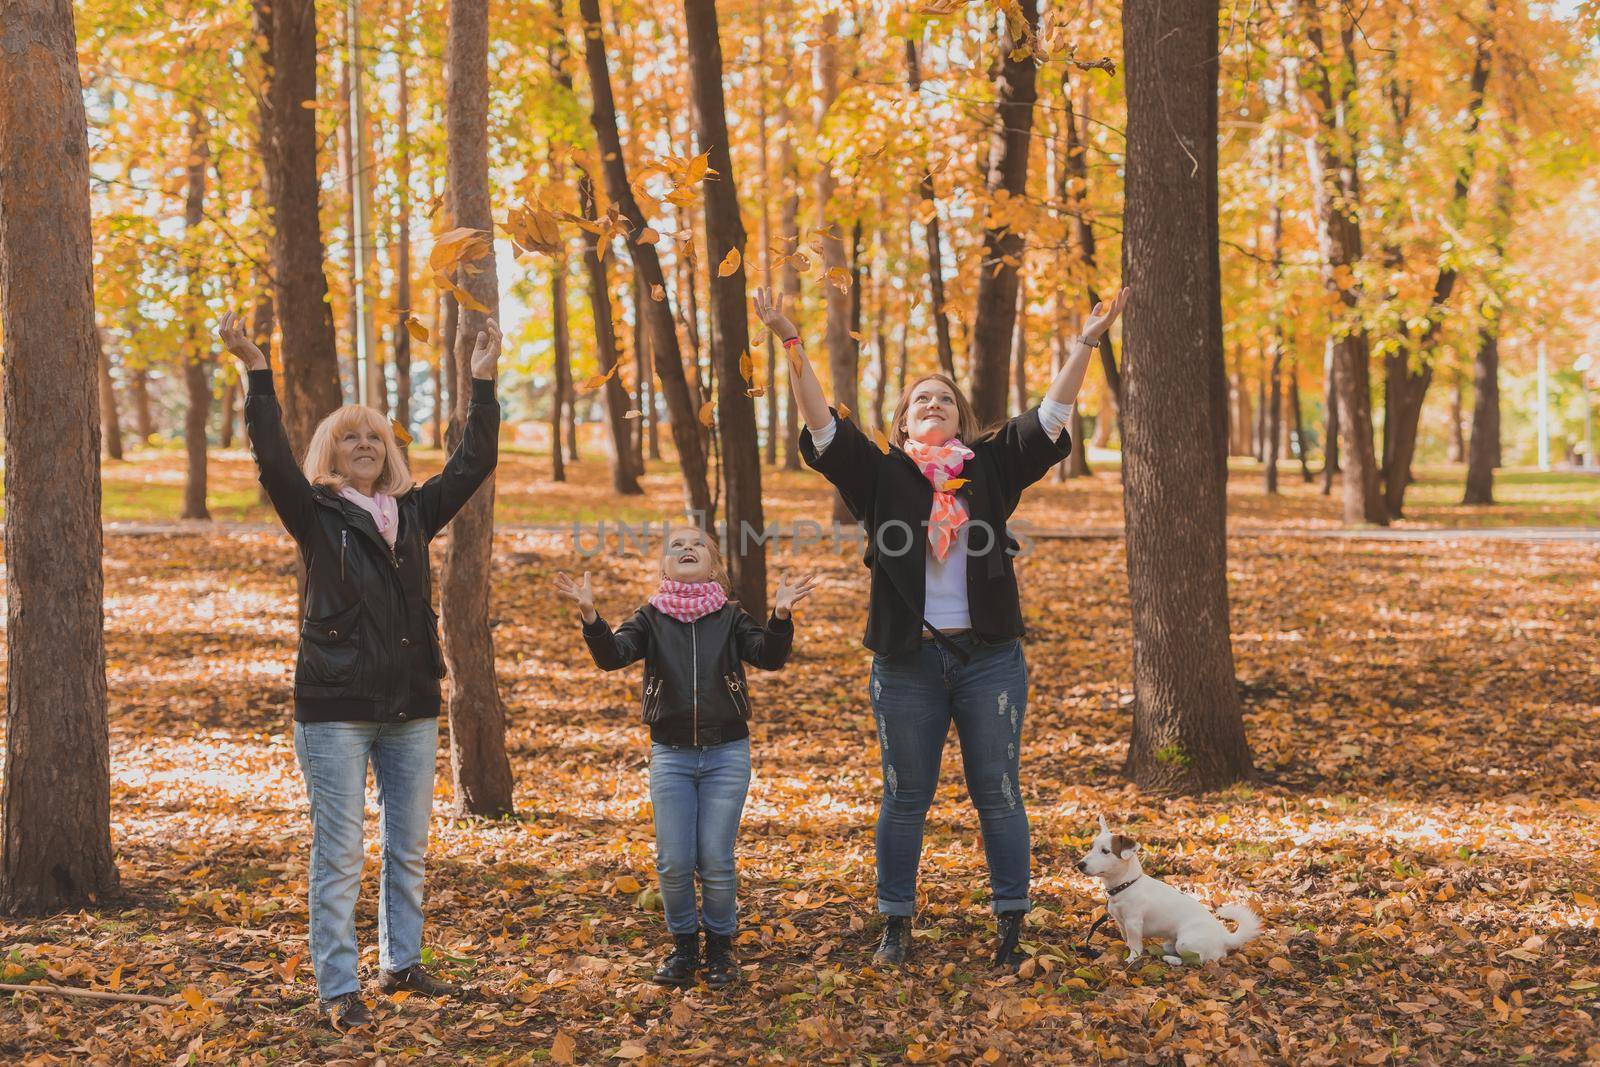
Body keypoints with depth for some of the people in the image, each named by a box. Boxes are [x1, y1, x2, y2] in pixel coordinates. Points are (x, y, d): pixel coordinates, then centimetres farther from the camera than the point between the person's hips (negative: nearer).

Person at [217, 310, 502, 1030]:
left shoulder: (413, 513, 10)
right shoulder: (315, 514, -1)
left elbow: (474, 463, 10)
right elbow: (272, 458, -16)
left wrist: (483, 382, 8)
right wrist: (256, 372, -23)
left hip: (412, 707, 5)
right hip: (335, 708, -5)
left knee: (409, 847, 14)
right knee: (339, 853, -2)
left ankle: (400, 963, 28)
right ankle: (338, 988, 5)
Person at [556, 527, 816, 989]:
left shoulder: (731, 617, 2)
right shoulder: (651, 618, 3)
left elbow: (770, 657, -12)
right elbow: (611, 656, -13)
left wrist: (781, 617, -30)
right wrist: (590, 614, -30)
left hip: (726, 754, -1)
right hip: (670, 755, 1)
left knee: (715, 860, 0)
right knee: (673, 862, 0)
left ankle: (720, 947, 19)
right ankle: (683, 947, 20)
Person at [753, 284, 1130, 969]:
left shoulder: (992, 467, 8)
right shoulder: (880, 474, 5)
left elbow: (1051, 415, 4)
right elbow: (822, 424, -4)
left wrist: (1085, 344, -5)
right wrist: (791, 345, -14)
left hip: (989, 658, 0)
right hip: (906, 662, 0)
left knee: (998, 795, 5)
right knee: (905, 798, 8)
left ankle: (1010, 925, 13)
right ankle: (896, 924, 19)